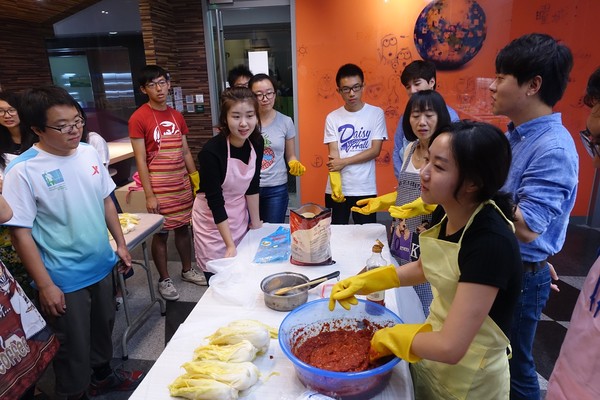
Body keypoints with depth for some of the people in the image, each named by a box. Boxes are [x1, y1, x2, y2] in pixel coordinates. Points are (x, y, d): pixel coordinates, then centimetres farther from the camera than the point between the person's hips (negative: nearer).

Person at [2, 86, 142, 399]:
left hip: (102, 266, 6)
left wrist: (120, 243, 10)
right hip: (64, 280, -6)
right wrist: (44, 285, -14)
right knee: (74, 349, 12)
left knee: (103, 328, 26)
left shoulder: (88, 153, -2)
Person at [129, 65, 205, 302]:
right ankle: (164, 279, 22)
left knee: (183, 227, 14)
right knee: (161, 233, 5)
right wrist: (149, 195, -14)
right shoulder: (139, 118, -8)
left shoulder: (176, 116, 8)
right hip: (159, 186, -5)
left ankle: (187, 270, 32)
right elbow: (140, 160, -11)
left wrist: (196, 181, 10)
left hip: (182, 184, 5)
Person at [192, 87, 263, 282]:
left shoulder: (256, 142, -10)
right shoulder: (211, 151, -26)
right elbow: (215, 201, -23)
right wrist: (230, 245, -23)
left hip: (240, 218, 5)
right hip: (213, 221, -5)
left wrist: (256, 222, 2)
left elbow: (252, 187, -1)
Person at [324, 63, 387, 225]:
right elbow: (333, 156, -4)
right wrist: (336, 187, -17)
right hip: (336, 189, 1)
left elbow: (375, 150, -5)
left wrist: (344, 161, -12)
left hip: (365, 189, -1)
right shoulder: (332, 118, 2)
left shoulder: (376, 113, 0)